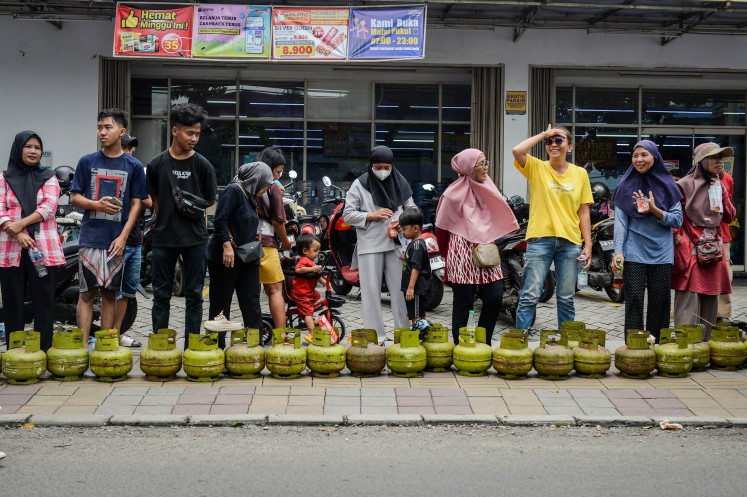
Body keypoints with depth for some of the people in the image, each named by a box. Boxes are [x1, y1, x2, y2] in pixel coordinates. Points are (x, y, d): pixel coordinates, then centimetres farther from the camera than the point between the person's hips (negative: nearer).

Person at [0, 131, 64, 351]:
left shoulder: (48, 177, 12)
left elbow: (49, 206, -2)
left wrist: (22, 224, -15)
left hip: (42, 246, 0)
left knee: (44, 299, -2)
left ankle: (44, 350, 2)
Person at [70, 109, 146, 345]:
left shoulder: (134, 166, 5)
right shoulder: (87, 162, 6)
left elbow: (136, 204, 3)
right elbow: (74, 197, 7)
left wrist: (123, 237, -7)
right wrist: (96, 205, -14)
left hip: (117, 240, 0)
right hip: (90, 237, 0)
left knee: (110, 294, 7)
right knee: (88, 293, -1)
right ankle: (83, 346, 2)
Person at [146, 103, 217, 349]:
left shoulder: (203, 165, 0)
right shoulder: (157, 164, 3)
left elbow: (210, 201, 8)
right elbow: (155, 200, 14)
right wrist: (166, 220, 7)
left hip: (195, 239, -1)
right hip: (164, 238, 1)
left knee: (194, 296, 4)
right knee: (161, 295, 6)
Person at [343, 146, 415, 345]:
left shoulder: (400, 183, 10)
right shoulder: (360, 185, 1)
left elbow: (411, 208, 17)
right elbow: (348, 215, 0)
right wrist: (372, 215, -13)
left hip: (396, 243, 2)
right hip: (370, 246, -2)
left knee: (400, 289, 2)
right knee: (371, 291, 0)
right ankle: (376, 337, 6)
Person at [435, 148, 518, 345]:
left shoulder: (486, 187, 13)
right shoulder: (456, 192, -7)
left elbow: (497, 218, 23)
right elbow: (442, 224, 0)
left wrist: (490, 241, 10)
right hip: (463, 252, -6)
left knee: (495, 298, 0)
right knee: (464, 303, -1)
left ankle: (484, 345, 15)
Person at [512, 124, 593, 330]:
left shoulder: (580, 173, 11)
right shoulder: (537, 168, 5)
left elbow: (583, 212, 10)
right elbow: (517, 151, -16)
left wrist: (588, 245, 4)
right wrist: (543, 134, -4)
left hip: (570, 242, 2)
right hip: (540, 238, -2)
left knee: (566, 299, 7)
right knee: (530, 296, -6)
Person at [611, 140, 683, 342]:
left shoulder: (667, 185, 8)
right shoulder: (627, 186, 6)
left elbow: (678, 220, 3)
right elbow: (620, 222, 0)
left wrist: (655, 211, -13)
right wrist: (618, 251, -12)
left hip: (661, 253, 1)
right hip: (634, 252, -1)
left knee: (660, 301, 2)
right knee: (634, 299, -7)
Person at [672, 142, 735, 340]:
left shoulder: (719, 185, 16)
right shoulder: (685, 185, -4)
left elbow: (729, 217, 11)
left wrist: (721, 191, 1)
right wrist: (678, 241, -13)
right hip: (691, 251, -7)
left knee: (710, 303, 10)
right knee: (688, 304, -11)